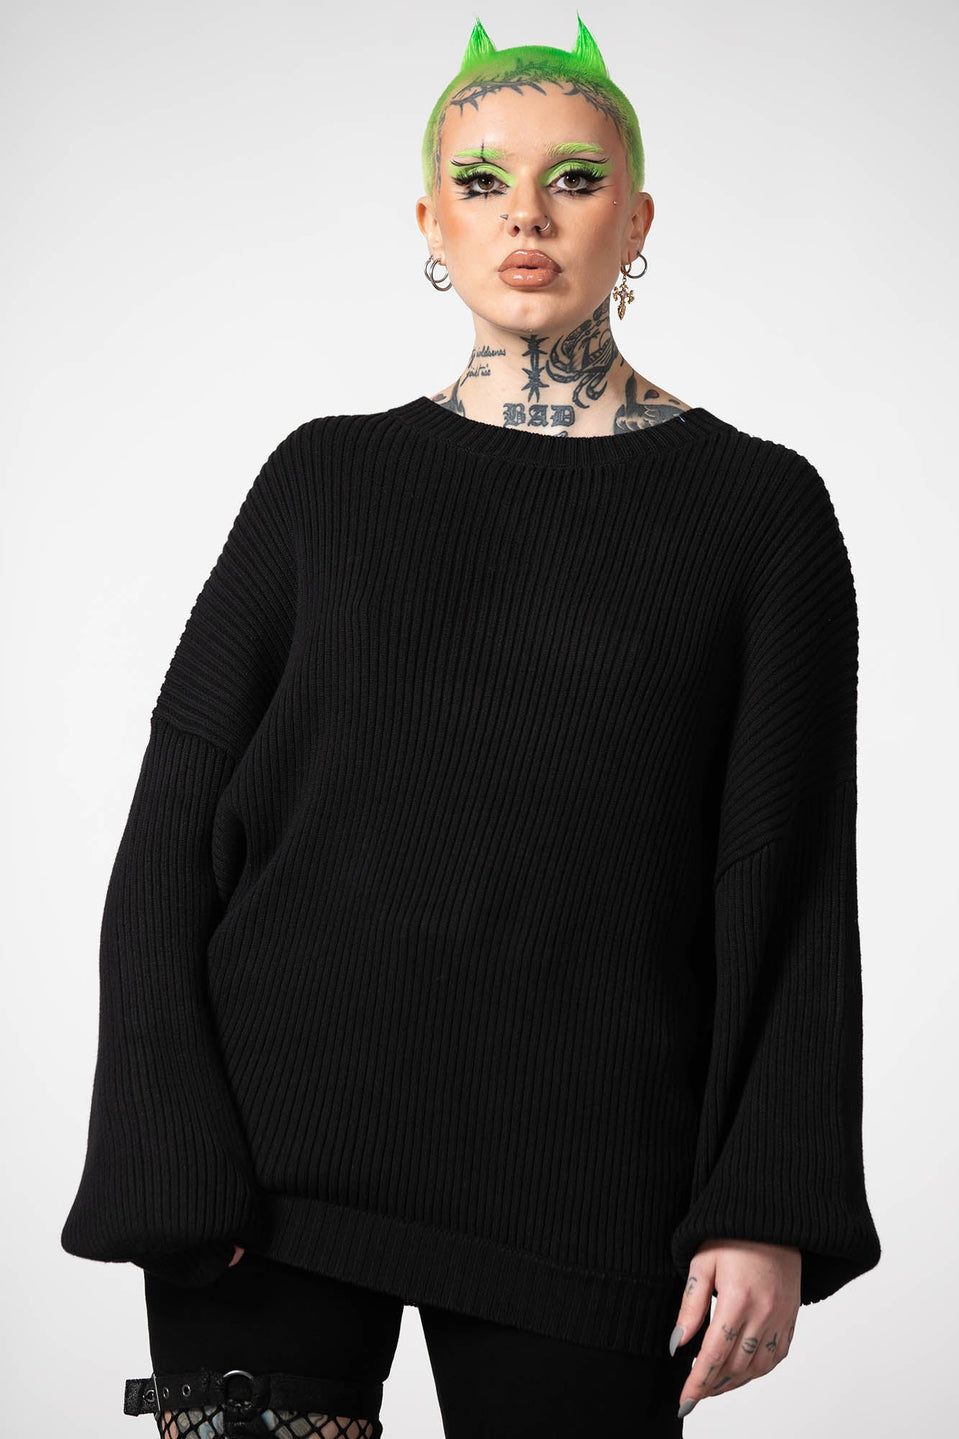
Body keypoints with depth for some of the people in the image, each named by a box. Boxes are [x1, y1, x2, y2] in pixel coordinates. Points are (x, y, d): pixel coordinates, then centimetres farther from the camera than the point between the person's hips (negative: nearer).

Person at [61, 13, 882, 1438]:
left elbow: (795, 891, 0)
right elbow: (176, 830, 4)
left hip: (578, 1185, -1)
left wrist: (768, 1212, -8)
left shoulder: (757, 507, 3)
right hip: (281, 1142, 1)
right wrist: (171, 1162, -7)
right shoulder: (328, 479, 7)